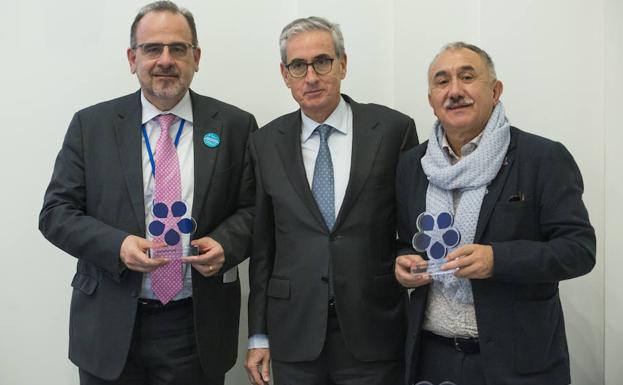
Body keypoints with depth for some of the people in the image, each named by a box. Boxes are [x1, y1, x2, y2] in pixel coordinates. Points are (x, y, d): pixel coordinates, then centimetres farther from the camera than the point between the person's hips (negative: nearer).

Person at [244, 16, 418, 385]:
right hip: (294, 332, 2)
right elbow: (262, 243, 4)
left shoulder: (394, 129, -4)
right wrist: (259, 334, 5)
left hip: (373, 330, -1)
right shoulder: (266, 142, 2)